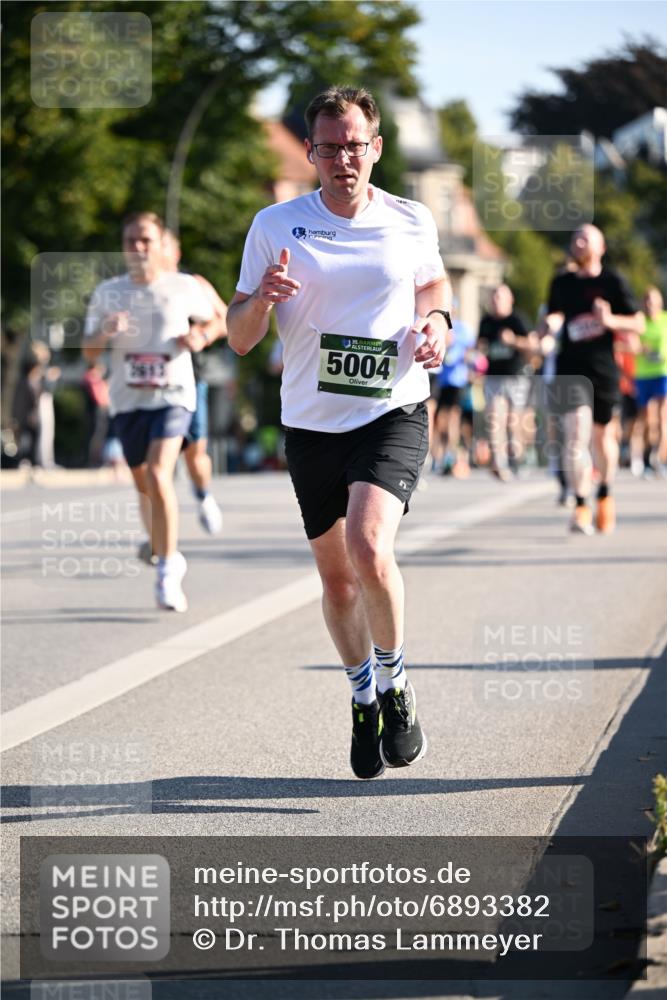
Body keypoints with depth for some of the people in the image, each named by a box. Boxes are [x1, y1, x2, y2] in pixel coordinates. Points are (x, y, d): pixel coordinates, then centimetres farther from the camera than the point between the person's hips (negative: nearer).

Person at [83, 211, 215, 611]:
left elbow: (212, 318, 18)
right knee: (145, 487, 13)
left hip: (173, 395, -4)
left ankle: (168, 574, -18)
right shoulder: (108, 292, 3)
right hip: (127, 400, 4)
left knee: (159, 476, -22)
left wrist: (199, 336, -4)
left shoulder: (185, 287, -1)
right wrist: (105, 332, -16)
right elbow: (89, 352, 6)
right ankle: (170, 557, 35)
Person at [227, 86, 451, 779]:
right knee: (335, 574, 10)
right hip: (310, 424, 2)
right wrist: (261, 299, -20)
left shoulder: (412, 222, 1)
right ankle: (364, 700, 33)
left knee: (369, 547, -24)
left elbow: (433, 285, 21)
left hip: (394, 415, -2)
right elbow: (239, 339, 2)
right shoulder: (275, 226, 0)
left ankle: (396, 688, -2)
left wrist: (435, 325, -2)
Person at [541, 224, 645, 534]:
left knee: (603, 436, 11)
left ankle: (605, 492, 37)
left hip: (604, 369, 0)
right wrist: (548, 326, -3)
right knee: (576, 433, -15)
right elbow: (553, 318, 21)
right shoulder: (562, 283, 8)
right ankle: (580, 505, -11)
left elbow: (638, 324, 1)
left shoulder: (612, 282, 1)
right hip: (570, 369, 1)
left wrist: (610, 320, -17)